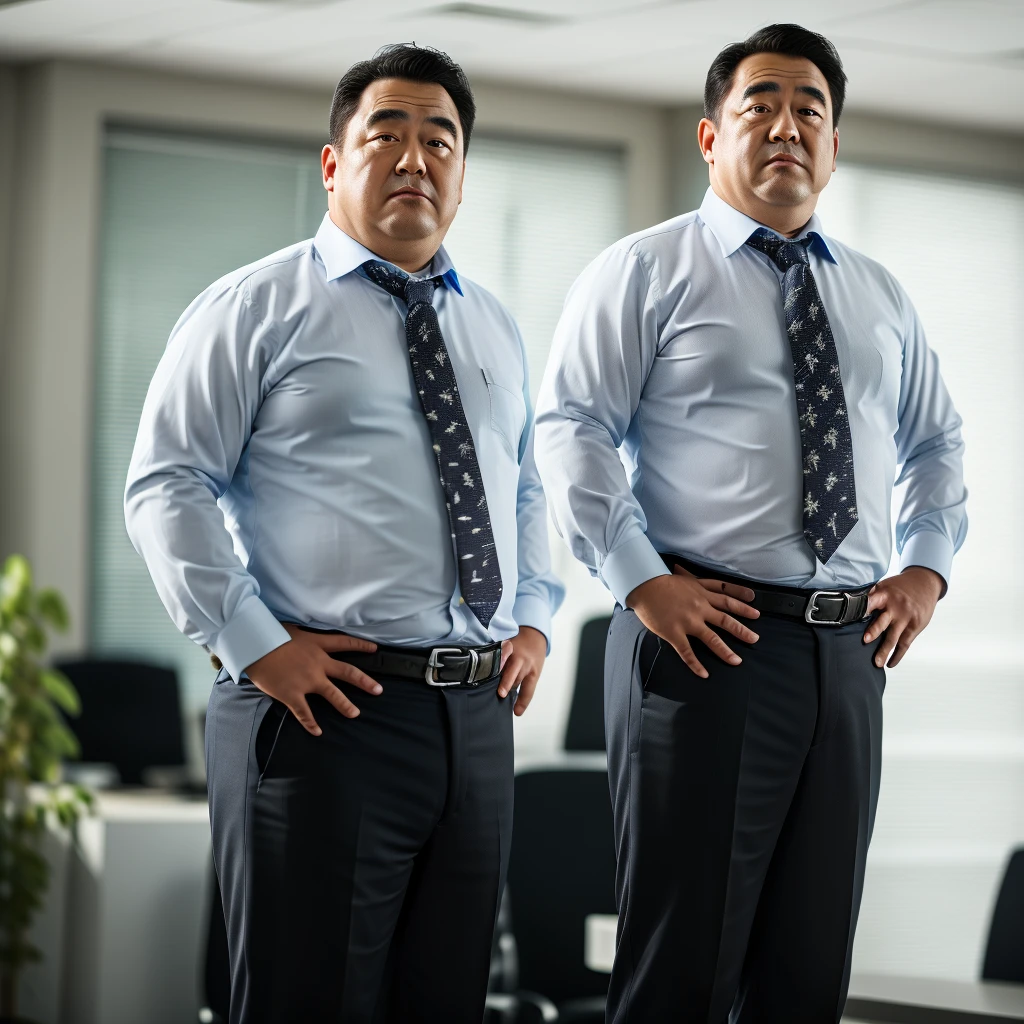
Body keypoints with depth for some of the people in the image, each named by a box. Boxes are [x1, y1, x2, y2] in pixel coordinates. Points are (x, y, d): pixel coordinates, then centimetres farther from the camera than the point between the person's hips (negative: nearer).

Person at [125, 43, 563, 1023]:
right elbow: (166, 486, -6)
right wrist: (254, 643, -14)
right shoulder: (256, 308, -1)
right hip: (326, 708, -6)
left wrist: (535, 619, 10)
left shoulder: (494, 329, 19)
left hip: (477, 716, 6)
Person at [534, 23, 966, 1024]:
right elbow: (571, 429, -6)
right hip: (707, 640, -5)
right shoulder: (643, 272, 1)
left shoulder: (879, 295, 17)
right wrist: (640, 579, -15)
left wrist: (926, 567, 9)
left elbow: (935, 441, 26)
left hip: (848, 652, 5)